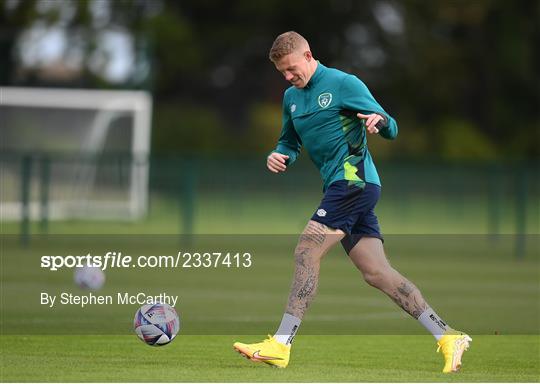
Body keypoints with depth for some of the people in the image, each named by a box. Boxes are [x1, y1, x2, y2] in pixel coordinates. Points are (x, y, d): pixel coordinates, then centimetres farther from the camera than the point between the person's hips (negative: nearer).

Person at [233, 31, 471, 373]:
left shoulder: (343, 84, -5)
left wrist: (380, 120, -30)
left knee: (306, 253, -13)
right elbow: (290, 142, 28)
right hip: (341, 188, 8)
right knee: (377, 272, 1)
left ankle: (281, 345, -14)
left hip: (354, 180, -8)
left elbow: (391, 130, -6)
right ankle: (448, 337, 0)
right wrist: (280, 156, 4)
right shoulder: (292, 97, 17)